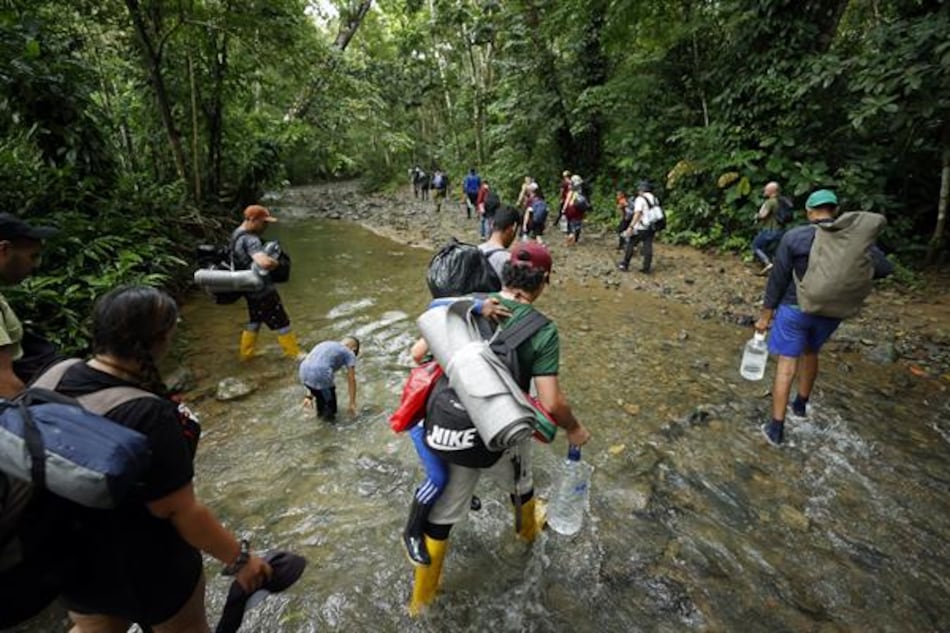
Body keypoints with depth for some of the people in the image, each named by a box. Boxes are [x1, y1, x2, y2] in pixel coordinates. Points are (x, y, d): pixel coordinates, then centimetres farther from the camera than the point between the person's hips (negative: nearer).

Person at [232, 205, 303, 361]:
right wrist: (275, 262, -21)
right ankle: (294, 354, 18)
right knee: (281, 323, 5)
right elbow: (265, 263, -43)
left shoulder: (237, 233, 6)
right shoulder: (250, 240, -27)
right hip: (262, 291, -10)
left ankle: (246, 353, 40)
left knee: (254, 320, 26)